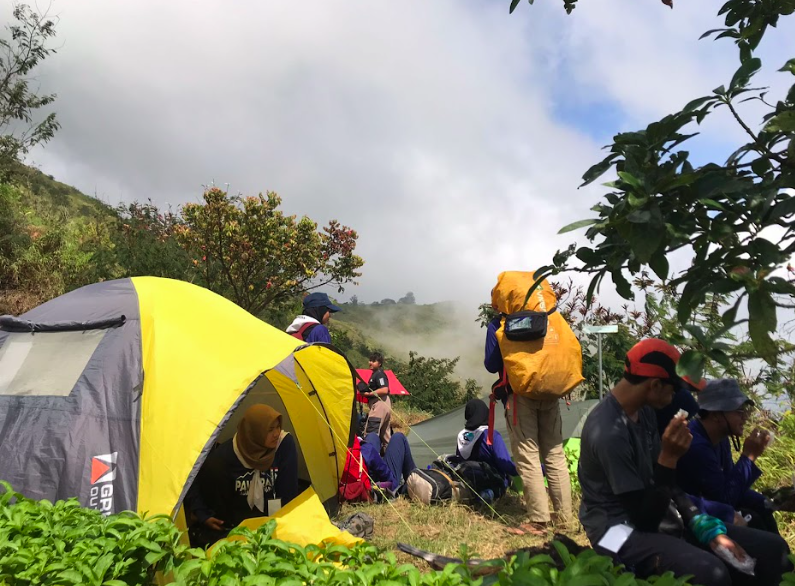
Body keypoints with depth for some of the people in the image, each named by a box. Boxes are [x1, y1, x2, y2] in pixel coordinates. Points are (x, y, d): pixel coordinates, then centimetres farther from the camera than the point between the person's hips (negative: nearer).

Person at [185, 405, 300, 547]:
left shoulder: (285, 443, -19)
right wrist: (203, 516, -12)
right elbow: (194, 485, -6)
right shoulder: (224, 455, -20)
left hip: (270, 516, 2)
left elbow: (288, 491, -11)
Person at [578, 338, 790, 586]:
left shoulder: (644, 411, 3)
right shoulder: (608, 433, -27)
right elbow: (644, 519, -23)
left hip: (657, 515, 9)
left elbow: (661, 480, 11)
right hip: (622, 528, -9)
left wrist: (709, 529, 0)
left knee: (772, 548, 0)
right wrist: (669, 457, -27)